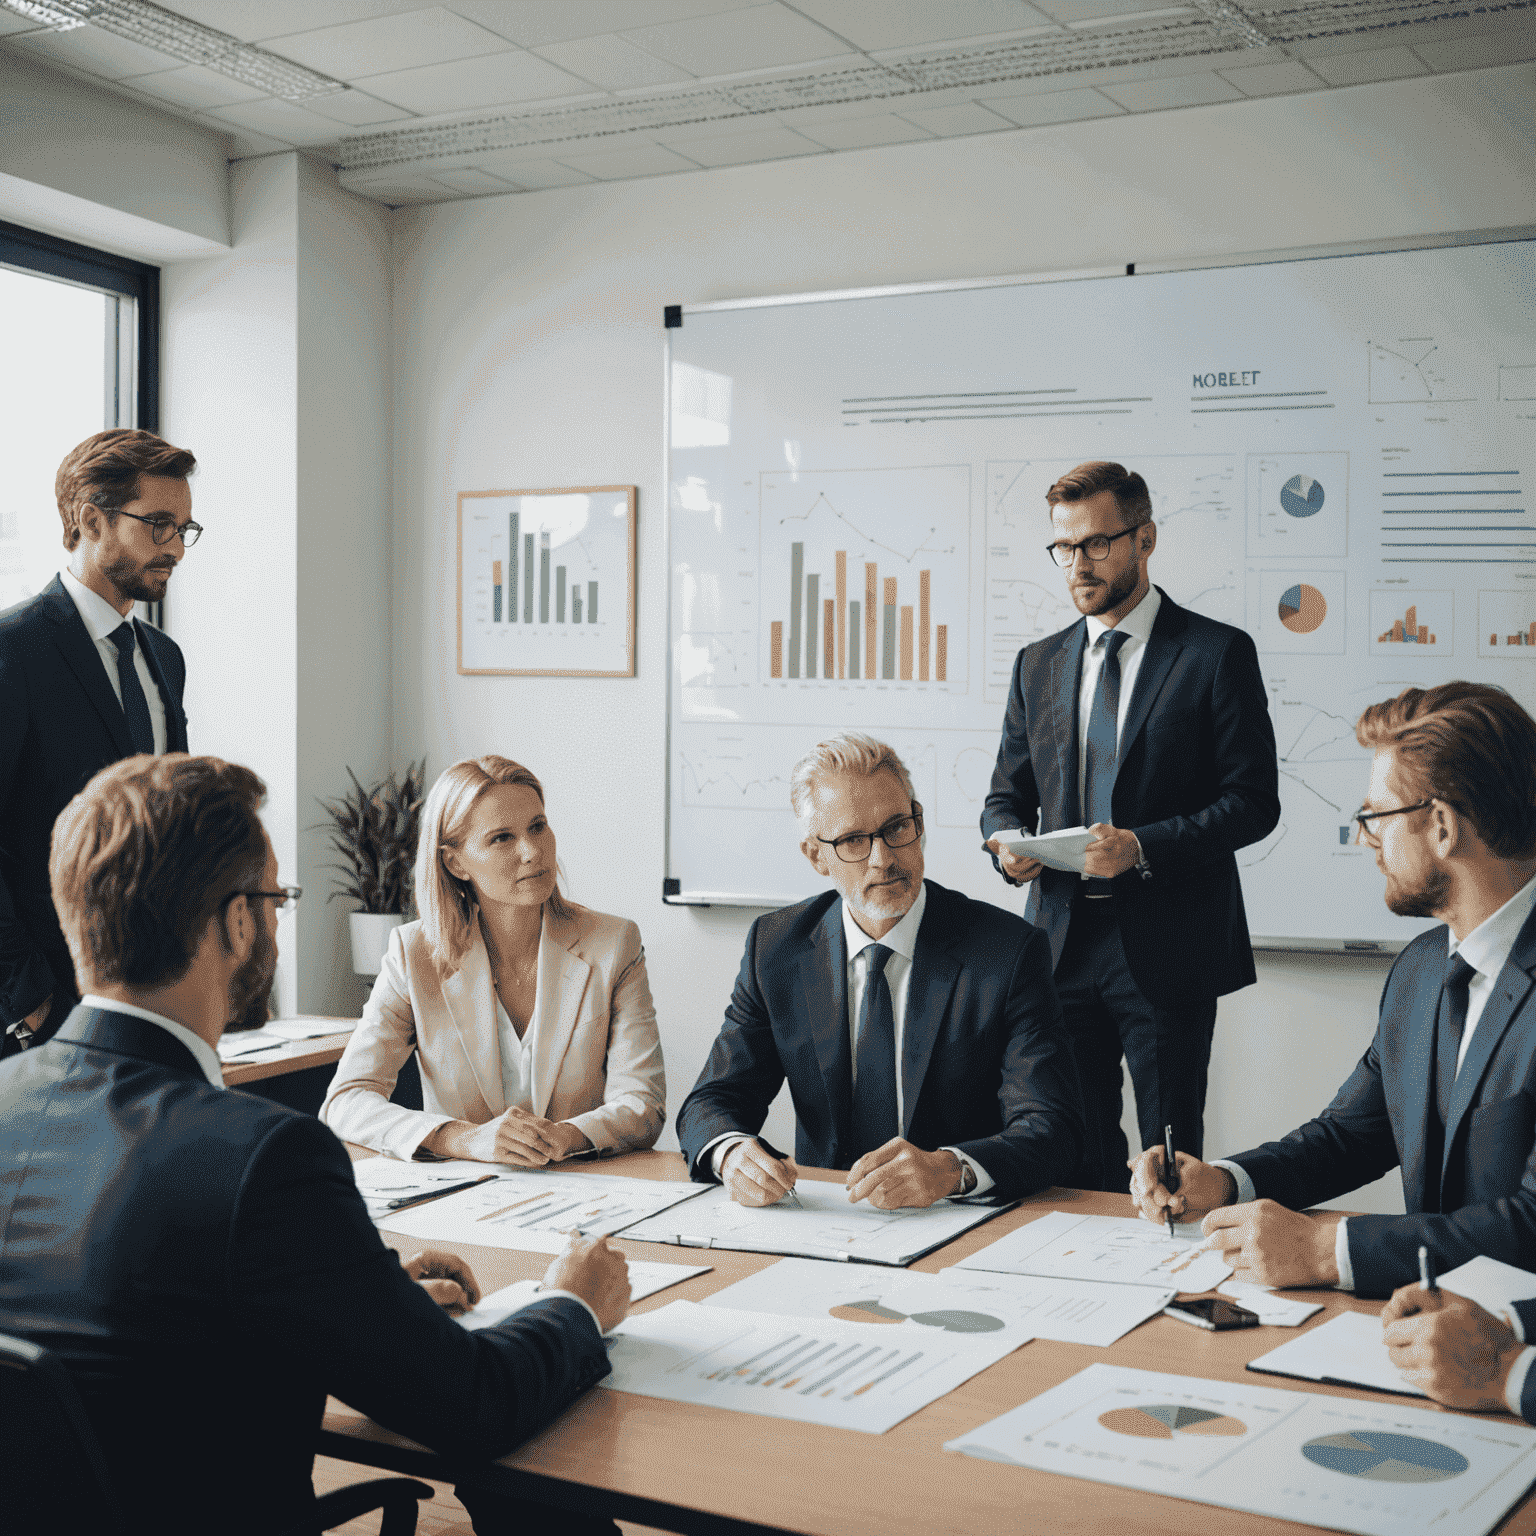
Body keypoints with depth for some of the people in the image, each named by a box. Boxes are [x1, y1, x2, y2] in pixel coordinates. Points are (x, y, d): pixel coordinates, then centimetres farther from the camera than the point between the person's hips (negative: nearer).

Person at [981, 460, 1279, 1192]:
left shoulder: (1217, 653, -2)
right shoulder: (1038, 665, 13)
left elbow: (1253, 800, -7)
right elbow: (1006, 794, 17)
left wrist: (1143, 847, -19)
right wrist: (1008, 842, -7)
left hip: (1167, 950, -4)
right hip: (1063, 942, 4)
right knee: (1073, 1155, 10)